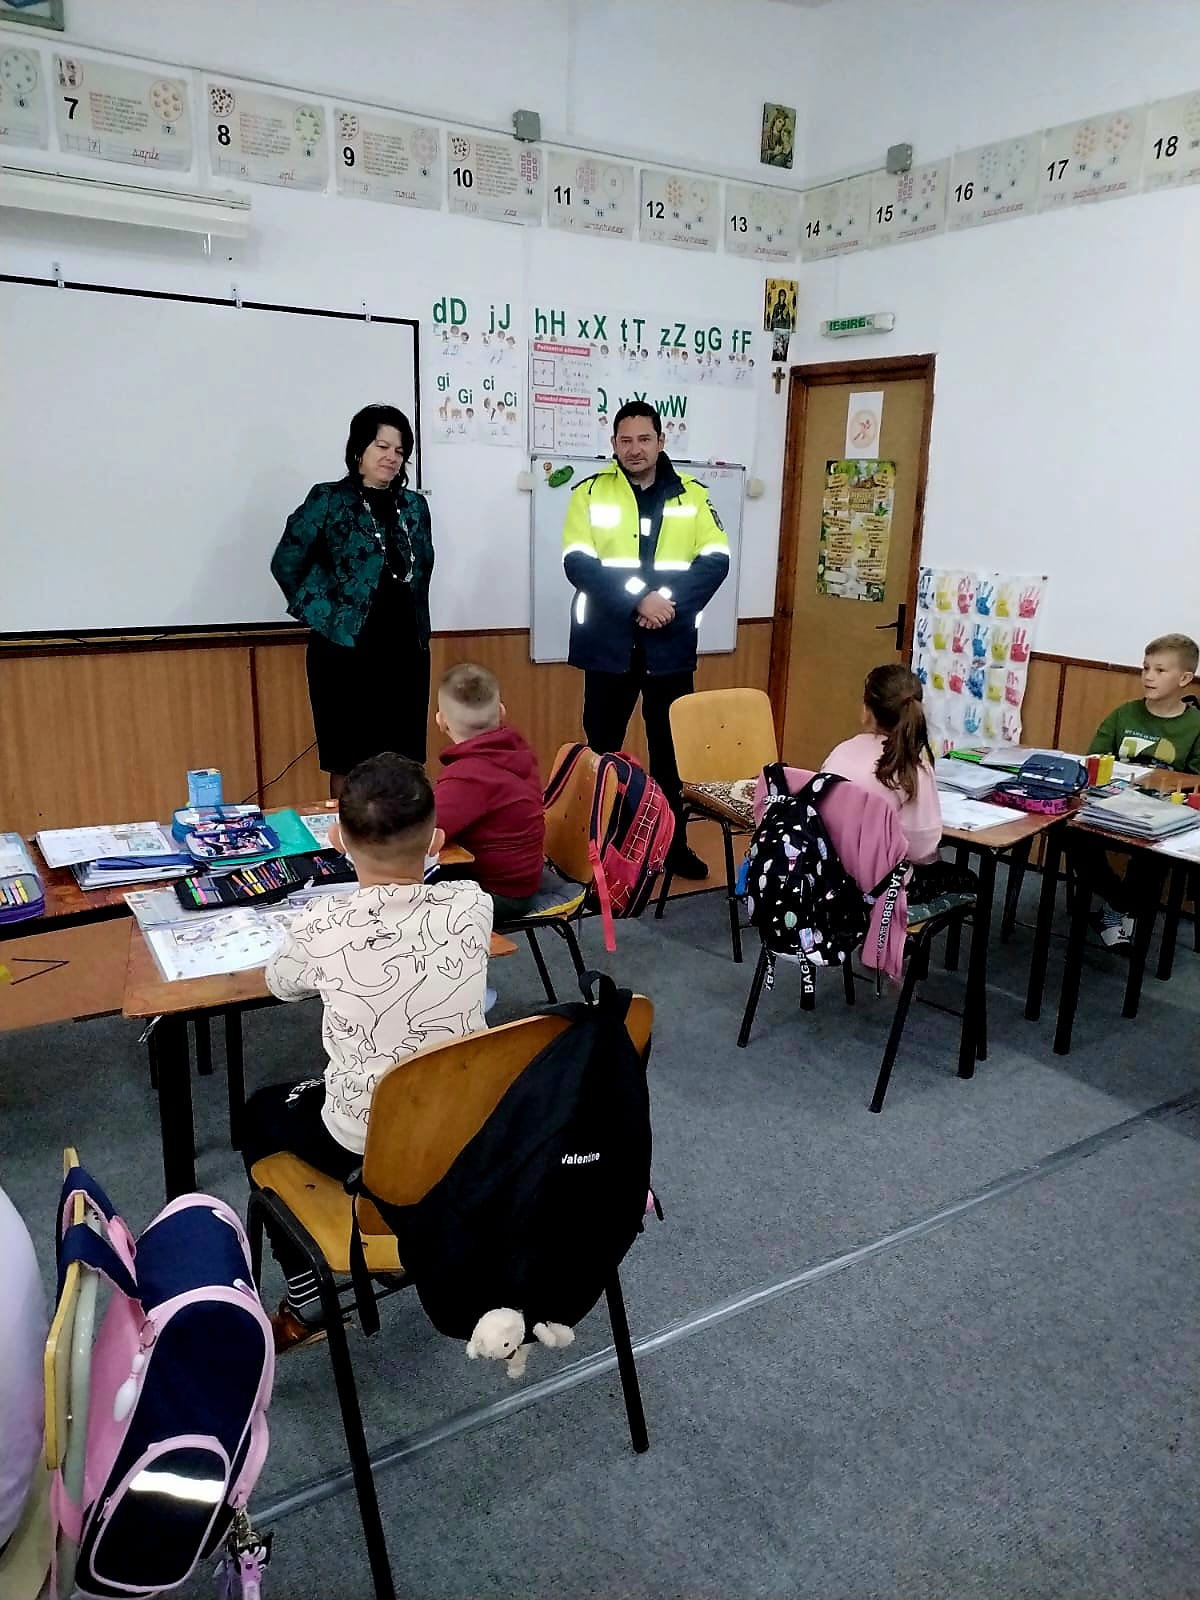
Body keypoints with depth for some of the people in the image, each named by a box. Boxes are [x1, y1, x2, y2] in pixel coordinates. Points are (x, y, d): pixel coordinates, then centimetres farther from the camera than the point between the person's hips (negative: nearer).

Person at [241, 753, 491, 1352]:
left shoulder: (322, 925, -21)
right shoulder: (472, 906, -15)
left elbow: (281, 985, 4)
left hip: (366, 1146, -3)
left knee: (261, 1112, 28)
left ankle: (306, 1300, 28)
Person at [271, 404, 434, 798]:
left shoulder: (414, 506, 11)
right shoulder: (328, 501, -3)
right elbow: (286, 563, -3)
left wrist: (420, 629, 14)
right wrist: (323, 614, -3)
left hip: (405, 648, 4)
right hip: (346, 648, -4)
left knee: (402, 760, 8)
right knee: (348, 761, 4)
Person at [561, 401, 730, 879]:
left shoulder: (693, 495, 5)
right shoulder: (590, 492, 1)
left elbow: (715, 562, -3)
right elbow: (579, 565, -11)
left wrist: (673, 602, -19)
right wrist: (638, 600, -22)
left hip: (670, 644, 1)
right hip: (608, 642, -1)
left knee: (672, 748, 10)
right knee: (602, 747, 8)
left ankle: (673, 843, 23)